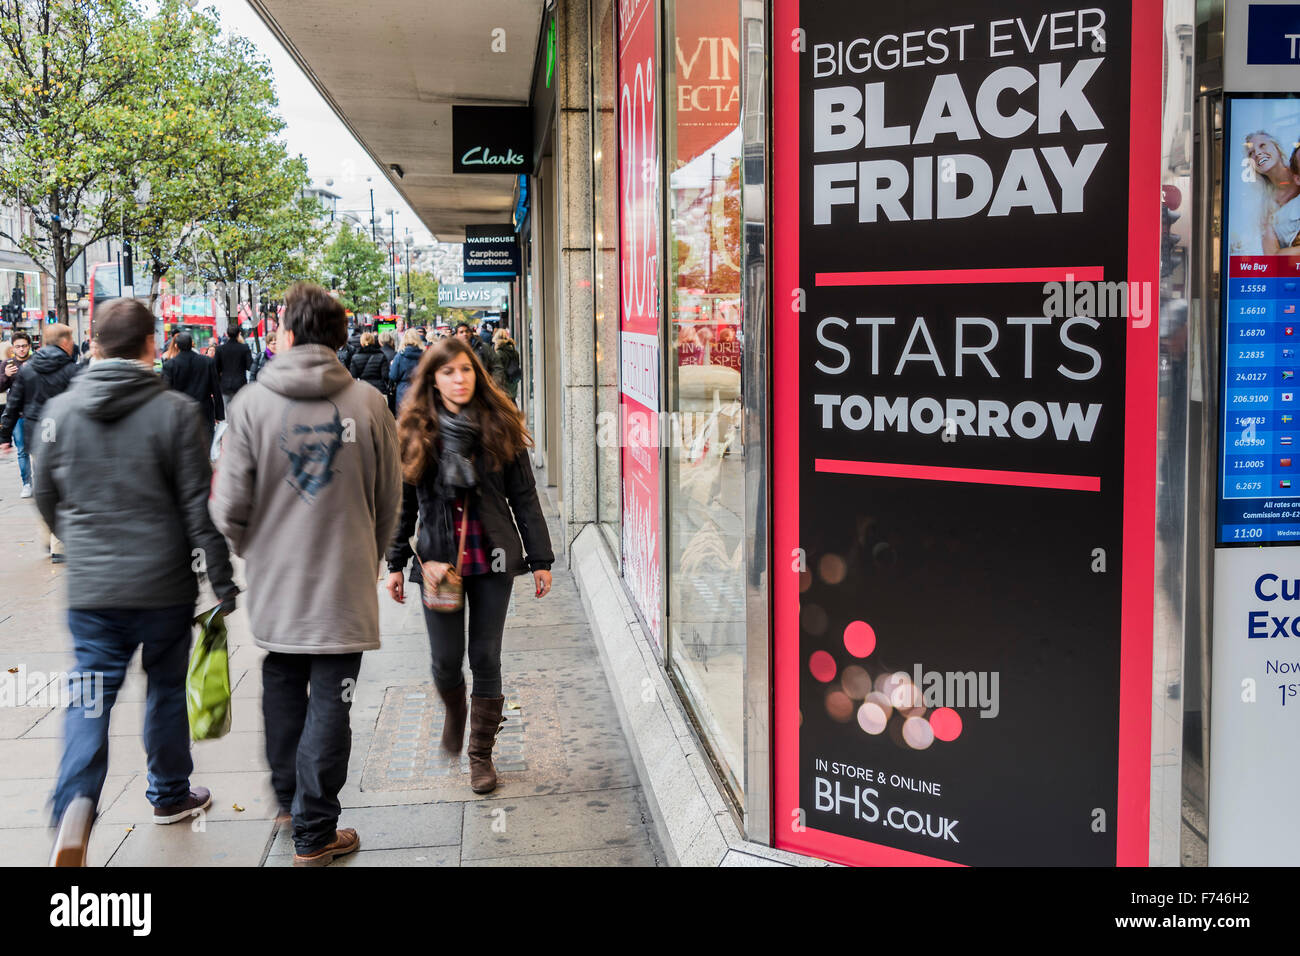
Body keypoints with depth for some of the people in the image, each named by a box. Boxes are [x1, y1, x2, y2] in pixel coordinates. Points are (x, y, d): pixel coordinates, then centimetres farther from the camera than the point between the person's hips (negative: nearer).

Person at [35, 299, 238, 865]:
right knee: (167, 689, 16)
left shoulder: (60, 410, 0)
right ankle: (170, 796, 32)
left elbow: (45, 496, 11)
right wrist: (222, 581, -4)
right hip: (164, 584, -1)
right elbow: (199, 506, -11)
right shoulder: (175, 411, -11)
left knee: (90, 701, 5)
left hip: (89, 588, 2)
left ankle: (73, 812, -13)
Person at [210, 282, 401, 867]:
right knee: (330, 703, 4)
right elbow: (389, 501, 4)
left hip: (276, 583, 1)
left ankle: (288, 798, 36)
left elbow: (230, 507, -5)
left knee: (282, 692, 19)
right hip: (345, 587, -1)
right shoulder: (368, 403, -4)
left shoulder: (252, 403, -6)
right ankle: (314, 833, 10)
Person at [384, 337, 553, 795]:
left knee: (486, 658, 4)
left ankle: (481, 753, 20)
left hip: (492, 559, 0)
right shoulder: (415, 431, 1)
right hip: (438, 561, 0)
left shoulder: (500, 427, 0)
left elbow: (524, 496, 3)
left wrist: (540, 559, 1)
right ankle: (455, 711, 39)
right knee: (446, 660, 3)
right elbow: (404, 503, 7)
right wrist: (396, 564, 6)